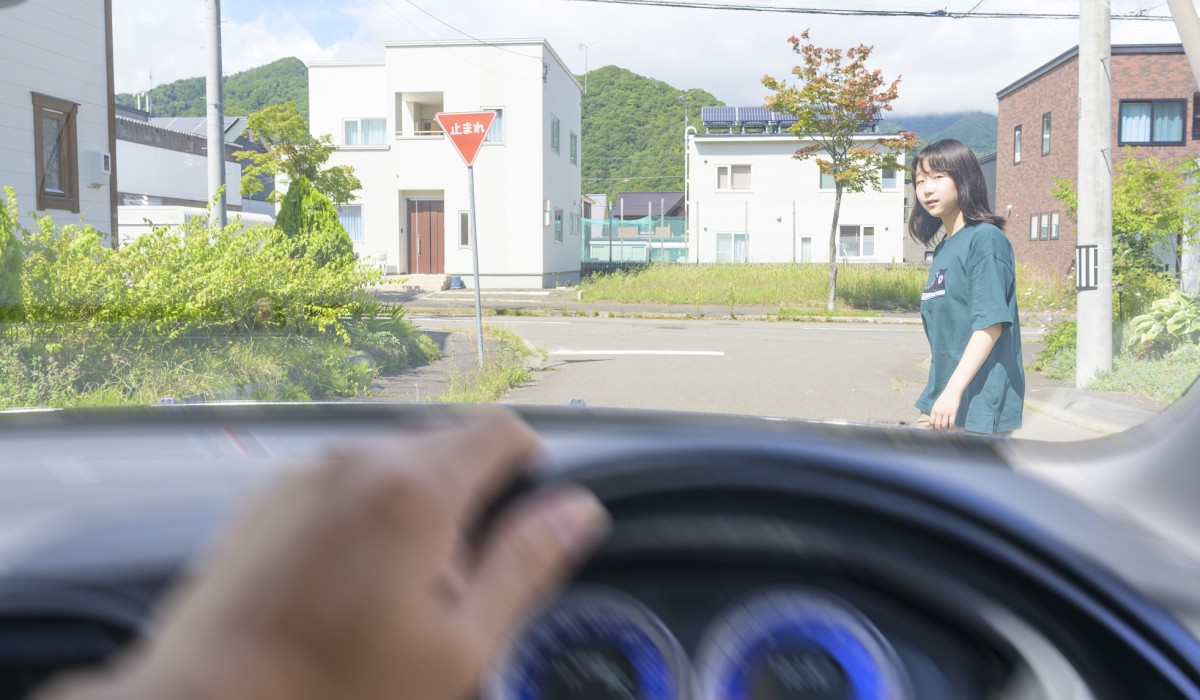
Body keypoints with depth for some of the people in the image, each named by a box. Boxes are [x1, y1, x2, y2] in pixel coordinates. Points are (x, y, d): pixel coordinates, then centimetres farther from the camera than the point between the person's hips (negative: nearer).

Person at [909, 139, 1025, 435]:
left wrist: (954, 389, -23)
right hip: (940, 401, 9)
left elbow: (991, 323, -19)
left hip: (979, 407, -9)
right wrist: (938, 394, 17)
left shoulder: (985, 238, -11)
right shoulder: (943, 249, 13)